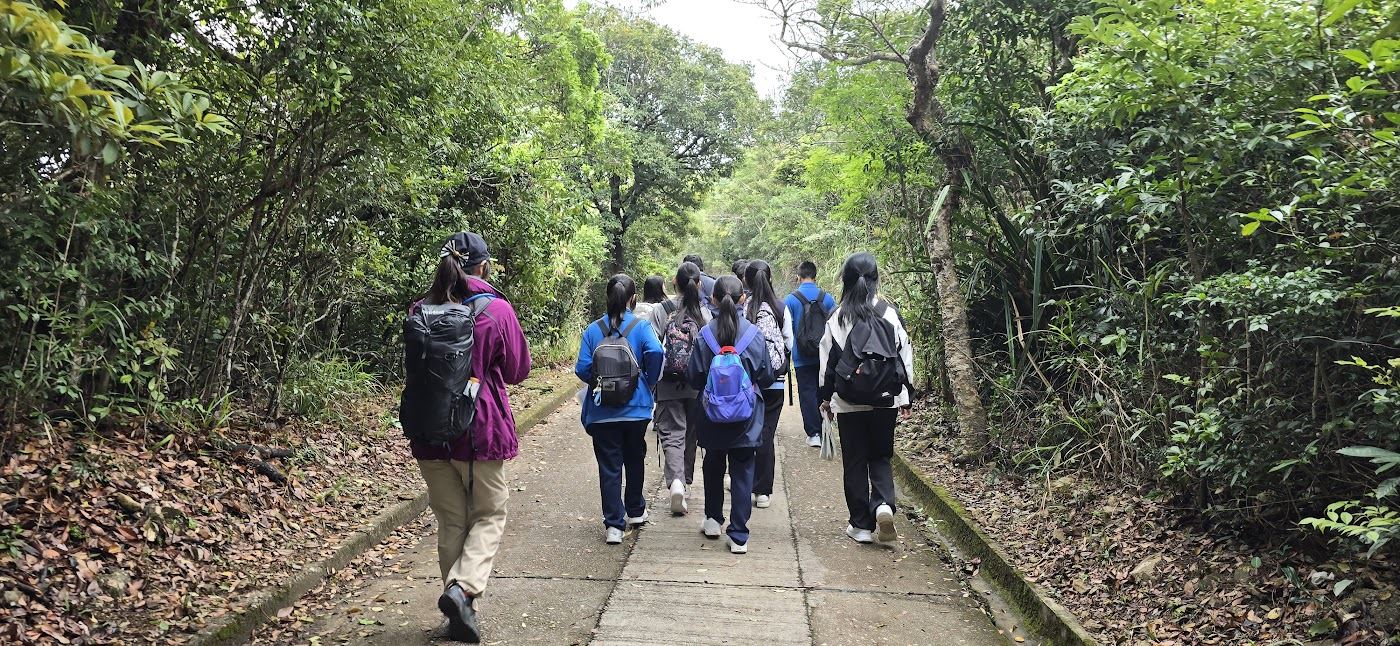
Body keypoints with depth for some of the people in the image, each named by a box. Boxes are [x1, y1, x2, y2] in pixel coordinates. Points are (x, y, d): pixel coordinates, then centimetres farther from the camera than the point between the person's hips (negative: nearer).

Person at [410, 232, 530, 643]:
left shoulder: (420, 312, -1)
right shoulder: (497, 310, -11)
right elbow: (518, 371, -3)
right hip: (481, 431, -4)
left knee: (451, 521, 14)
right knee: (488, 516, 12)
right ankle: (463, 588, -11)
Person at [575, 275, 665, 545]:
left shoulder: (593, 329, -2)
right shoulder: (641, 326, -6)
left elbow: (582, 368, -7)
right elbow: (655, 351, -23)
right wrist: (650, 381, -6)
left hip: (602, 412, 0)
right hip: (636, 409, 0)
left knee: (609, 467, 4)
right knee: (635, 460, 20)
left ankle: (614, 525, 2)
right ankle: (635, 511, 36)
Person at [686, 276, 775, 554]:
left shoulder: (705, 335, -11)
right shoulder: (753, 333, -10)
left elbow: (694, 378, -6)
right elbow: (766, 377, -1)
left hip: (712, 416, 1)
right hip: (746, 418, 0)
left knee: (713, 467, 22)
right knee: (743, 473, 7)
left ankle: (713, 520, 35)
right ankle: (738, 536, 7)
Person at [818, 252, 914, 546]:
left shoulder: (837, 319, -6)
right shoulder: (891, 314, -3)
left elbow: (827, 362, -1)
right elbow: (905, 356, 1)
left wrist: (825, 398, 10)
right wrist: (907, 396, 11)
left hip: (849, 402, -1)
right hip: (886, 400, 1)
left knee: (854, 462, 9)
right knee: (881, 456, 16)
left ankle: (861, 525, 13)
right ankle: (884, 505, -9)